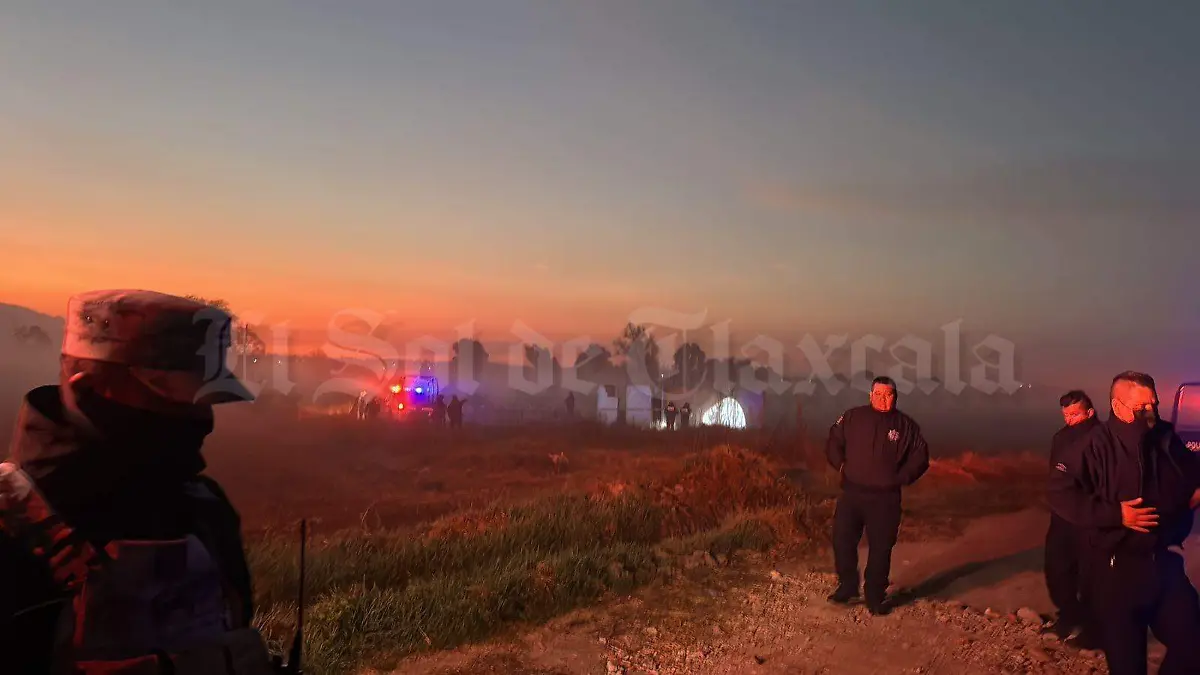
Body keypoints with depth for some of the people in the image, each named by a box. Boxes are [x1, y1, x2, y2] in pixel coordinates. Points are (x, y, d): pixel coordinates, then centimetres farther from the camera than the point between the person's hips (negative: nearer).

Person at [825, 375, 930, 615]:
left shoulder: (905, 425, 3)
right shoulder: (852, 417, 3)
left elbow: (920, 456, 9)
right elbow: (833, 442, 14)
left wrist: (902, 477, 0)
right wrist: (841, 465, 2)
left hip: (885, 498, -1)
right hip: (851, 493, 1)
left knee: (880, 548, 3)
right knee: (842, 540, 1)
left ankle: (875, 597, 18)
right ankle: (847, 587, 21)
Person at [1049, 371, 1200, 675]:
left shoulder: (1167, 438, 4)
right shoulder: (1096, 443, -15)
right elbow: (1060, 494, -19)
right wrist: (1115, 514, -23)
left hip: (1165, 561, 6)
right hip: (1117, 567, -5)